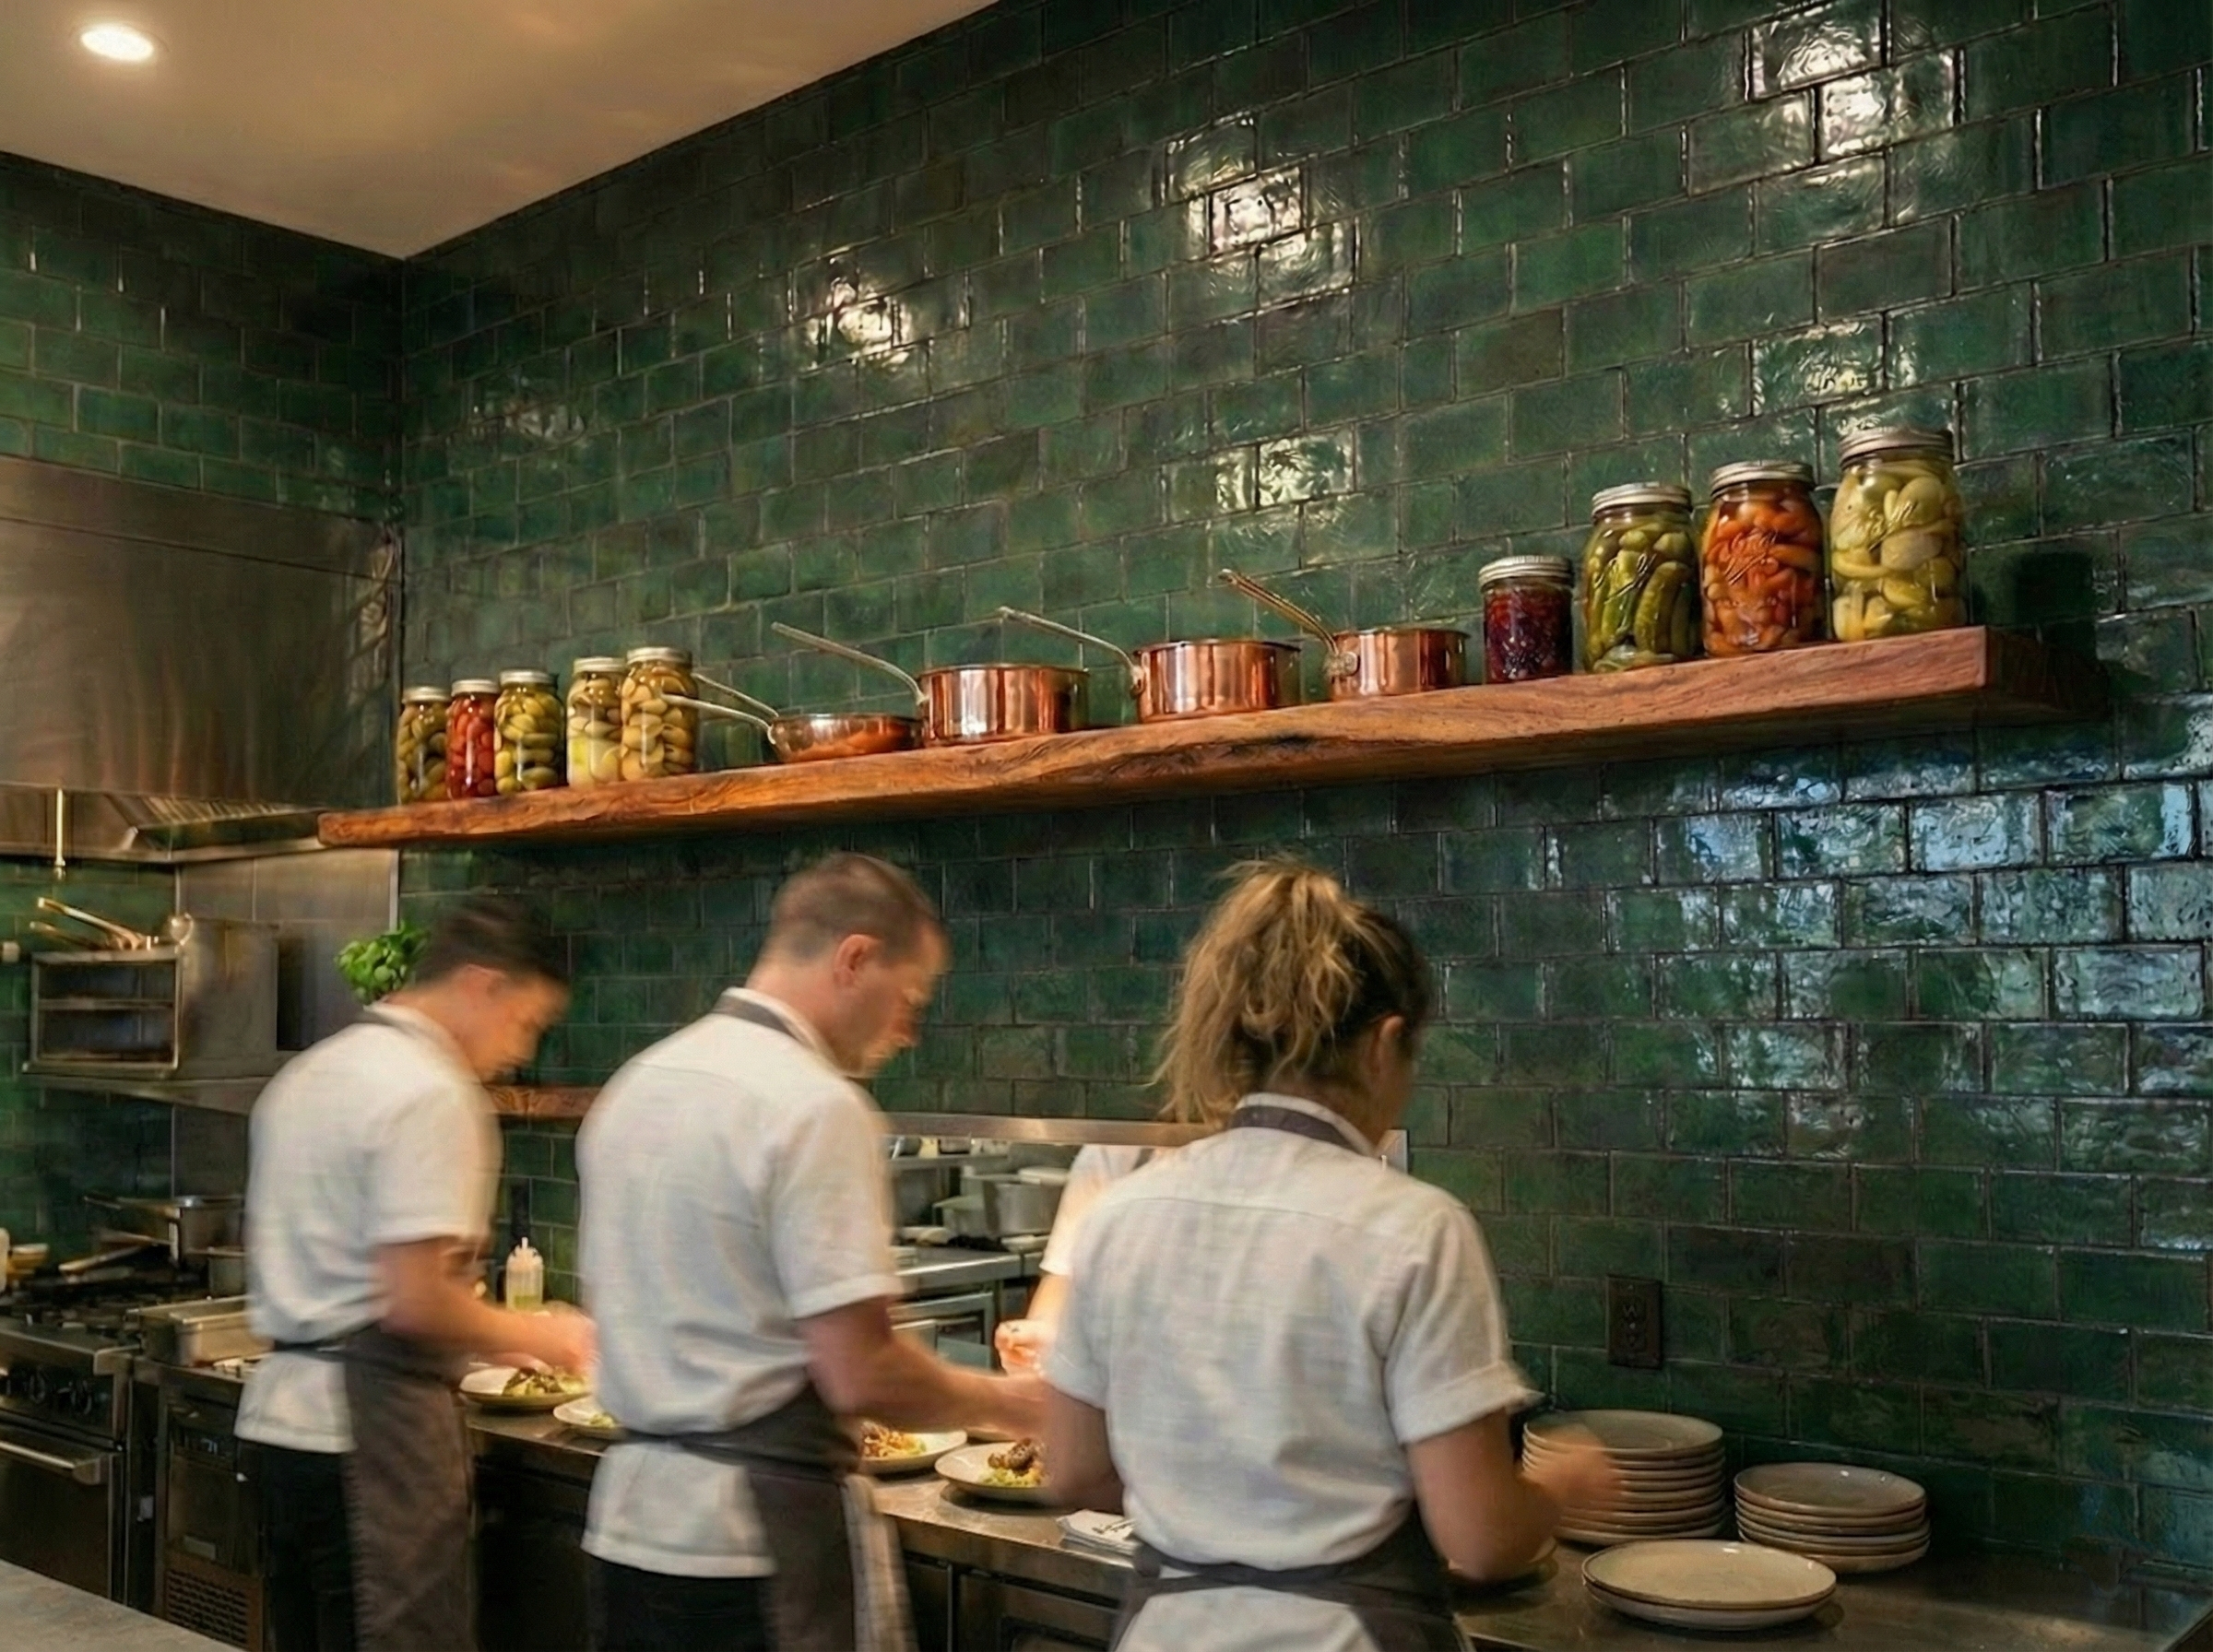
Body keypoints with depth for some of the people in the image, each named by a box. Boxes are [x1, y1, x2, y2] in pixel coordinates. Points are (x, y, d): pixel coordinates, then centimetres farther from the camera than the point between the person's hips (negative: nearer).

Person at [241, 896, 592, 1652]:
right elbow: (414, 1302, -21)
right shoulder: (431, 1092, -16)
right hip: (370, 1422, -9)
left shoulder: (306, 1073, 13)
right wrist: (539, 1336, -6)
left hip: (282, 1407, 9)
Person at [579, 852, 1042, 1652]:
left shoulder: (634, 1084, 8)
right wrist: (1004, 1400, -4)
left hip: (629, 1520, 8)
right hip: (762, 1536, -8)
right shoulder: (815, 1106, -17)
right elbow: (861, 1376, -20)